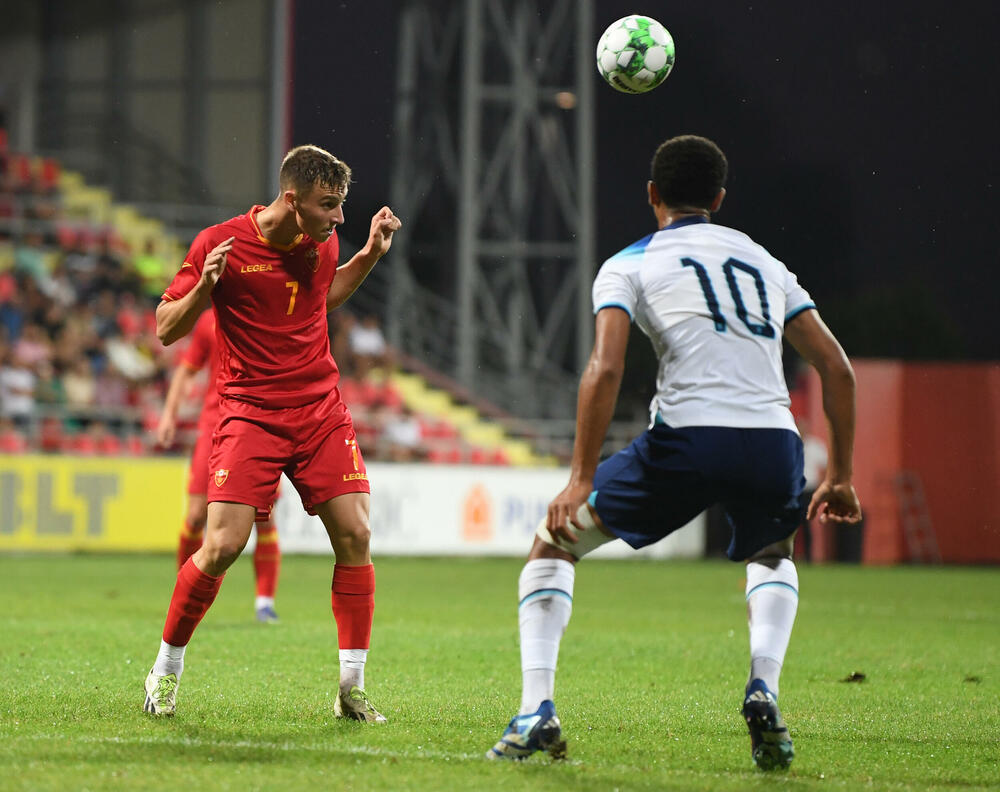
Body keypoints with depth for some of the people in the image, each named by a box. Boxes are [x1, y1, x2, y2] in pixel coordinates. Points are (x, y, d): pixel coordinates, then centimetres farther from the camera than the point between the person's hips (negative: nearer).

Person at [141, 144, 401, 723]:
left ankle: (353, 688, 1)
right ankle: (166, 671, 8)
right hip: (251, 411, -4)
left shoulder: (323, 243, 4)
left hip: (322, 409, 4)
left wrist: (371, 254, 12)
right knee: (222, 546, -13)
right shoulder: (221, 244, -11)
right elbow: (166, 329, -6)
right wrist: (204, 285, -24)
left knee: (355, 536, -8)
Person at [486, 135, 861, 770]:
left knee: (552, 545, 17)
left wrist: (581, 479, -4)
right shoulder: (766, 263, 24)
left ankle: (537, 712, 1)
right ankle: (764, 691, 10)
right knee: (773, 558, 37)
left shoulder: (629, 265, 12)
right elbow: (837, 366, 19)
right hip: (775, 443, 3)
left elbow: (605, 368, -4)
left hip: (687, 438, -3)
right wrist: (841, 475, 24)